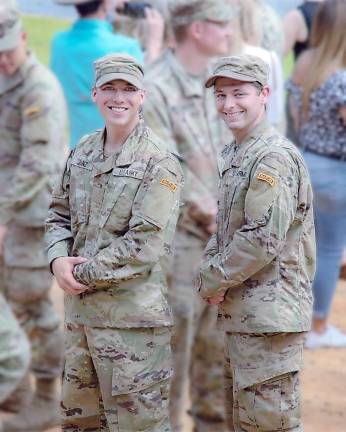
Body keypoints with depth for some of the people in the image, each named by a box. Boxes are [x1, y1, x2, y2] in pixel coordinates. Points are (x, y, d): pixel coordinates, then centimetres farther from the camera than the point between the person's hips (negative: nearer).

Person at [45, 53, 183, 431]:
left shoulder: (159, 164, -11)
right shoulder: (83, 153, 10)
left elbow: (145, 246, -17)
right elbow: (60, 214, 16)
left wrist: (82, 273, -13)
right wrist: (58, 259, -5)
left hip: (131, 315, -7)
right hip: (79, 310, 7)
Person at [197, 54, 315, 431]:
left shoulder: (274, 157, -16)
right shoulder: (234, 155, 15)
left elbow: (263, 239, -23)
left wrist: (213, 280, -12)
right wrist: (208, 277, 2)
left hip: (269, 313, -10)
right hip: (239, 314, 10)